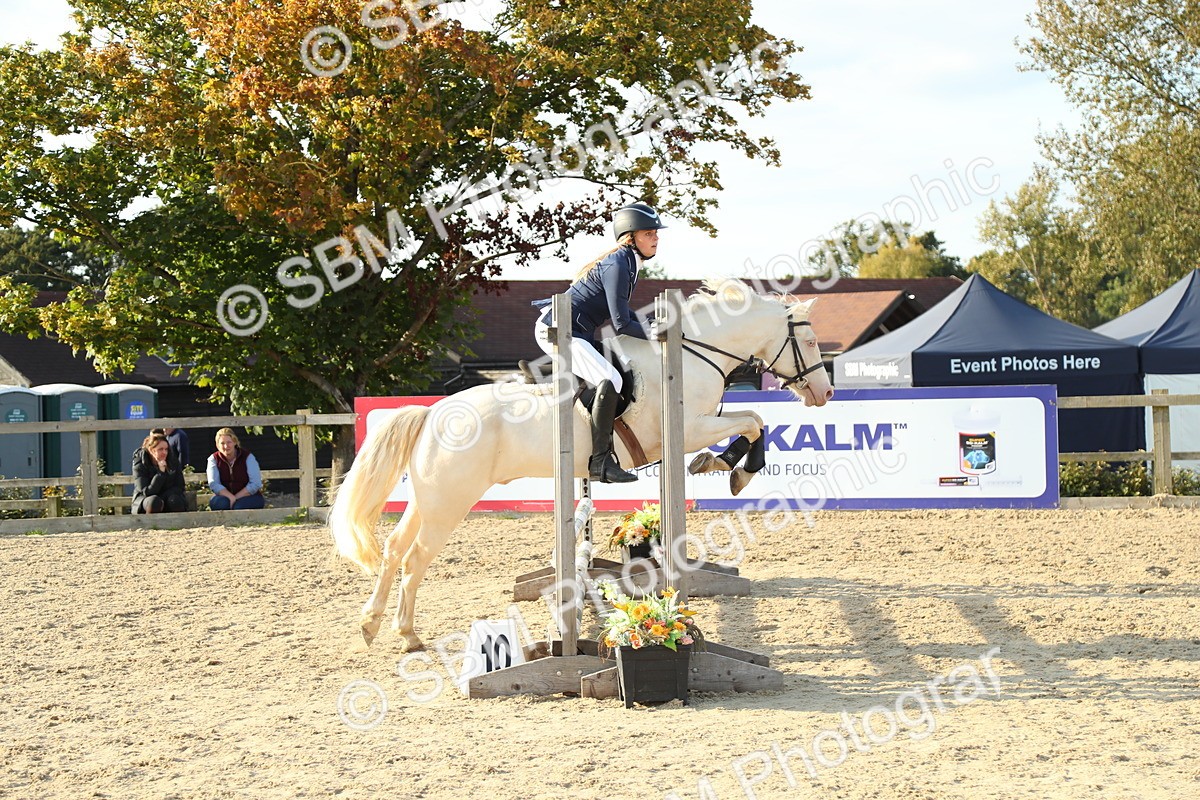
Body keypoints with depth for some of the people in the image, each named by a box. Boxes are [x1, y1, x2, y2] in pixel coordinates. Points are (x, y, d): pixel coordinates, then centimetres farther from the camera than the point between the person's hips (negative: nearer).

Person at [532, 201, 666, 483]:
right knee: (610, 380, -27)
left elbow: (620, 311, 24)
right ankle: (600, 462, -27)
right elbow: (622, 325, -20)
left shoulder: (628, 263, 13)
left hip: (577, 332, 11)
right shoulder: (617, 266, -18)